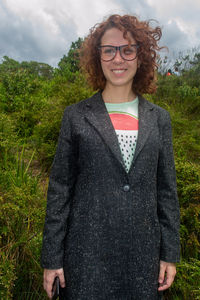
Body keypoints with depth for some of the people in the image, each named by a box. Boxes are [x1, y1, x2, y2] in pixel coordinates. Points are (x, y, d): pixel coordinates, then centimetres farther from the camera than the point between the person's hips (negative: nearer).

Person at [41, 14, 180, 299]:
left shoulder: (159, 118, 3)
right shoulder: (76, 116, -3)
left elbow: (166, 189, 5)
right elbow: (59, 189, -2)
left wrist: (170, 254, 5)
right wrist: (52, 257, -2)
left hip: (143, 254, 2)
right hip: (87, 253, -2)